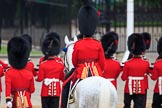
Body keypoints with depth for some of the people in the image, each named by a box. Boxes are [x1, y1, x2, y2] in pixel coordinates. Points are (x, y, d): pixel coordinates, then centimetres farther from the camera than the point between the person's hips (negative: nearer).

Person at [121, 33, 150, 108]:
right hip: (141, 90, 1)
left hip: (129, 88, -1)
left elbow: (123, 78, -5)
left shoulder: (127, 64, -12)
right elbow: (148, 71, 17)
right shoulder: (146, 63, -5)